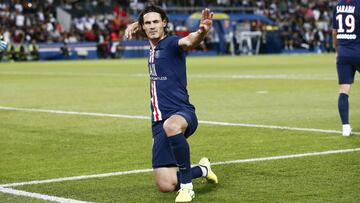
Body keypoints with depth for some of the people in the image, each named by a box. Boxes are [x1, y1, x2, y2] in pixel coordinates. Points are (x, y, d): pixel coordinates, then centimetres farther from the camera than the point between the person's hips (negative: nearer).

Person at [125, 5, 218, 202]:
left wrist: (201, 31, -54)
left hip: (181, 113, -7)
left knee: (171, 126, -46)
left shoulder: (171, 43, -6)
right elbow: (144, 27, 41)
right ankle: (202, 169, 30)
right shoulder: (153, 46, 15)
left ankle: (187, 186, -30)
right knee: (165, 186, -1)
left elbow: (189, 41, -33)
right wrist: (135, 25, 21)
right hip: (159, 123, 7)